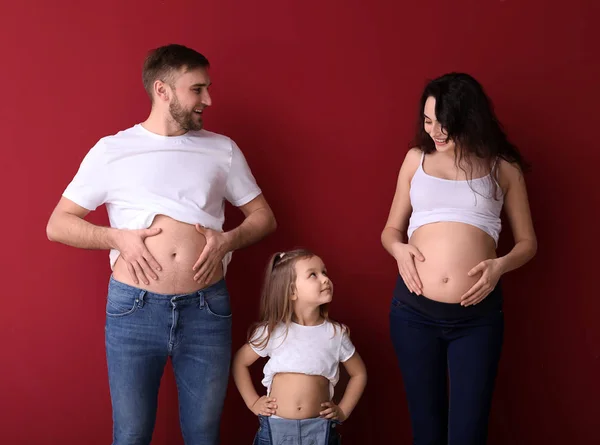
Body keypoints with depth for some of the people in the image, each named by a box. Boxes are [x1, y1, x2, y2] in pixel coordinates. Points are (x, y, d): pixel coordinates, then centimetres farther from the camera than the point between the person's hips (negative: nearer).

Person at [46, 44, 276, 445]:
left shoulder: (222, 149, 9)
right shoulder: (111, 151, 4)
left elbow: (263, 216, 15)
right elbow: (58, 225, 6)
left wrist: (228, 239, -5)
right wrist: (117, 237, -10)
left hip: (207, 308, 2)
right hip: (133, 308, -1)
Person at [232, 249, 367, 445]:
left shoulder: (336, 333, -3)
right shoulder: (272, 331, -6)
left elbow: (359, 373, 11)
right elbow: (240, 363, 8)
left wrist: (343, 411, 5)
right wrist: (252, 402, 2)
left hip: (319, 429, 1)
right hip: (275, 427, -1)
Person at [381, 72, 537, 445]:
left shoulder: (503, 168, 4)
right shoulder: (416, 159, 9)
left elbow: (528, 242, 9)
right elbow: (391, 229, 16)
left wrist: (501, 264, -11)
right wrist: (398, 248, -6)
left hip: (477, 316, -2)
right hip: (413, 310, 2)